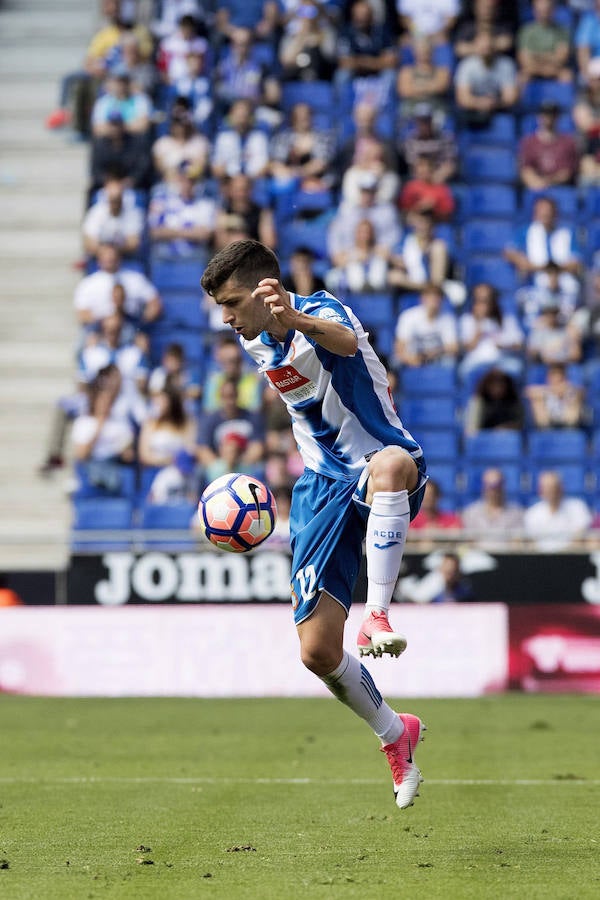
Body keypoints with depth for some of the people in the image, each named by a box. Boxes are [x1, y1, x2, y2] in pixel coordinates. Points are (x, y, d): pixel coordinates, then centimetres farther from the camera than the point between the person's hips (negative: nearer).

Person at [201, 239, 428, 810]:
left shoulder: (321, 313, -18)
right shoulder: (254, 341, 6)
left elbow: (344, 341, -46)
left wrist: (298, 321, -66)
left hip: (379, 458, -7)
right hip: (324, 484, 7)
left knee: (391, 465, -47)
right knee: (317, 650, -3)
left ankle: (378, 614, -47)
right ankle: (394, 733, 23)